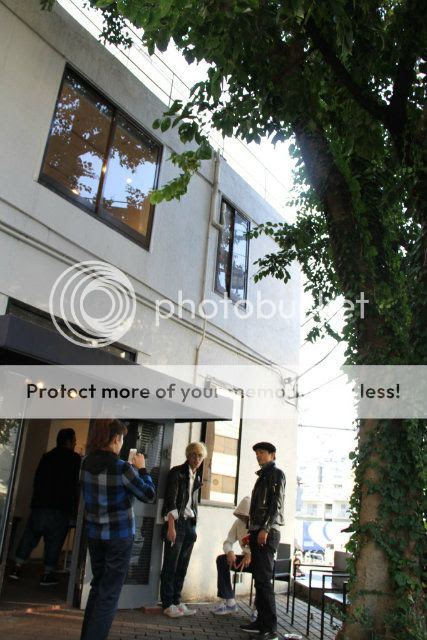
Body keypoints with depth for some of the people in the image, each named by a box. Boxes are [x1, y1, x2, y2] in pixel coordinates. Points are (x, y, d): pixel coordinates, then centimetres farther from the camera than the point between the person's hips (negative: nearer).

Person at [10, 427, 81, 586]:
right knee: (54, 541, 3)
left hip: (39, 505, 4)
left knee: (30, 535, 12)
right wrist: (74, 508, 4)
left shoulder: (46, 456, 12)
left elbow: (37, 480, 15)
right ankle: (48, 574, 6)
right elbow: (77, 485, -3)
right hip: (61, 508, -4)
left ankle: (17, 567, 10)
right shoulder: (75, 459, -3)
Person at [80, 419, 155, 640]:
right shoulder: (122, 468, -20)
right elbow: (149, 495, -9)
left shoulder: (87, 463, -1)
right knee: (110, 592, 5)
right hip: (119, 536, -6)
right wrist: (141, 469, 1)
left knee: (97, 585, 21)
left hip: (94, 534, 6)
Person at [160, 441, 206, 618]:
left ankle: (176, 602, 17)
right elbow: (171, 500, -12)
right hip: (176, 522, -6)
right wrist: (171, 526, -17)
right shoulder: (177, 472, -7)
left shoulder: (197, 477, 13)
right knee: (170, 565, 0)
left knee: (182, 566, 9)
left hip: (190, 524, 6)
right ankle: (167, 604, 9)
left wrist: (194, 527, 12)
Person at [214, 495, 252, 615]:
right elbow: (228, 542, 0)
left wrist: (251, 555, -38)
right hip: (246, 557, 6)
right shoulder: (238, 523, 0)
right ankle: (229, 602, -11)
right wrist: (230, 552, -22)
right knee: (221, 559, -13)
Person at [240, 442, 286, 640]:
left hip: (267, 533, -9)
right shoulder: (263, 476, 21)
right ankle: (261, 621, 16)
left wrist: (265, 529, -21)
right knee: (259, 578, 10)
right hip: (258, 532, 9)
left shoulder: (276, 474, -4)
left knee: (263, 579, -11)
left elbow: (276, 504, -14)